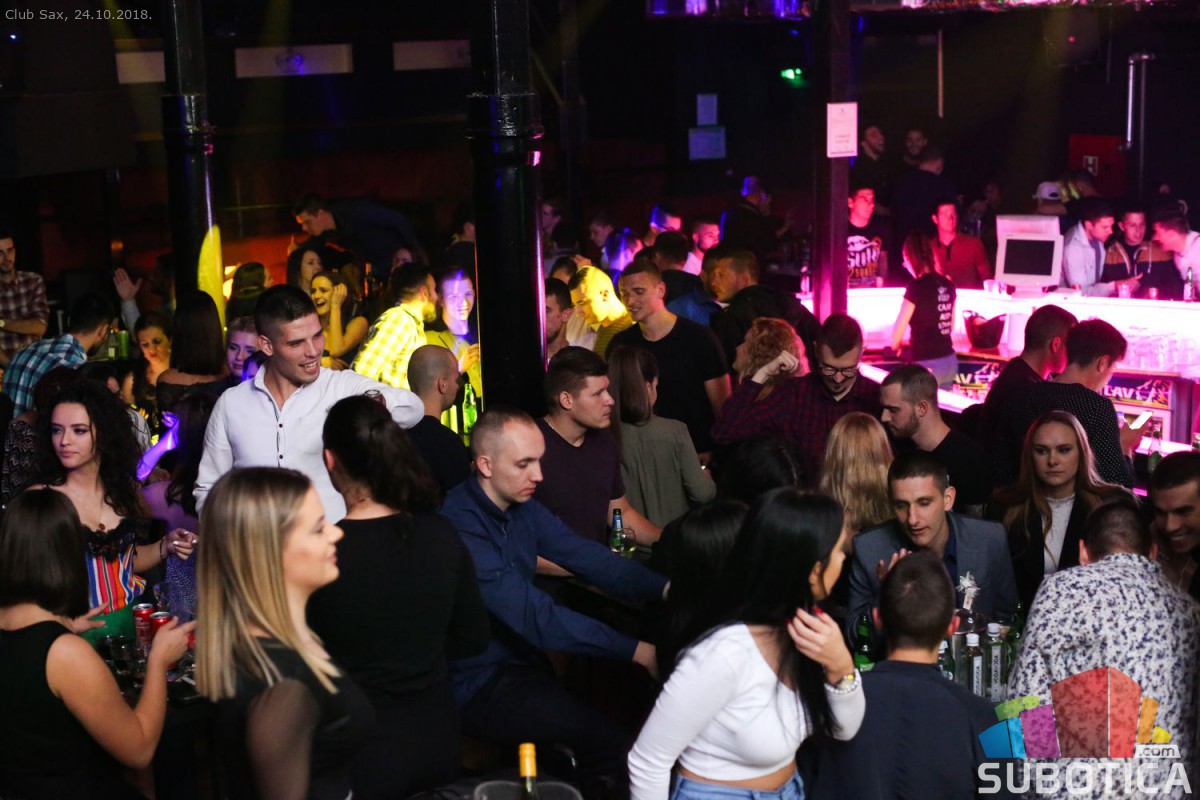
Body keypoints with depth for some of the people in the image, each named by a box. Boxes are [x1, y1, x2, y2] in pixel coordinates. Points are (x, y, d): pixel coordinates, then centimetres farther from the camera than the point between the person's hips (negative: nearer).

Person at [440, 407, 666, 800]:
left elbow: (587, 557, -2)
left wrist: (665, 587, -18)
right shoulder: (462, 525, -24)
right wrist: (633, 649, -29)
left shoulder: (522, 507, 3)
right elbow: (533, 616, -28)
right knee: (609, 737, -20)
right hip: (478, 685, -9)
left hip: (522, 657, 9)